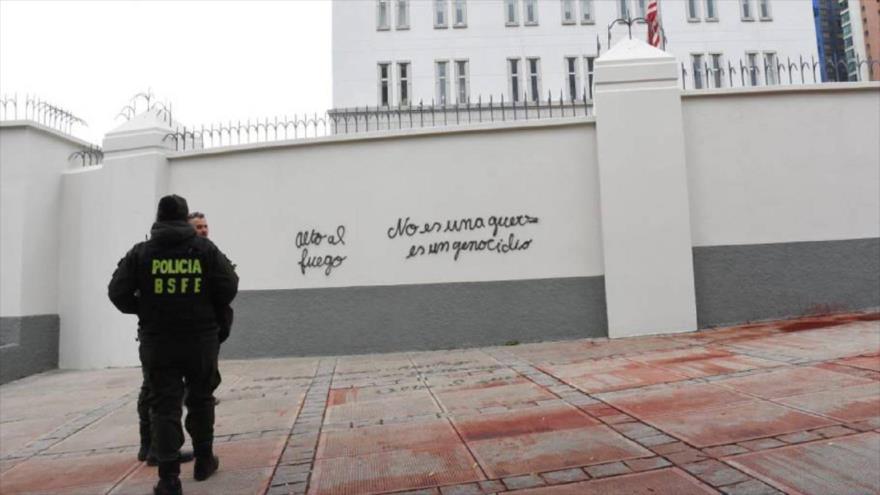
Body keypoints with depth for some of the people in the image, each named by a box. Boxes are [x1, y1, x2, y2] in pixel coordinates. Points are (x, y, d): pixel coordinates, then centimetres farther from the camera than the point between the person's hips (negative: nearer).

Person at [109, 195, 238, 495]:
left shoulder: (141, 252, 0)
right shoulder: (206, 249, -1)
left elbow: (117, 292, -2)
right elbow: (229, 288, -4)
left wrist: (143, 311, 14)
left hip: (157, 342, 0)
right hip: (201, 340, 1)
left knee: (164, 407, 5)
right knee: (200, 400, 17)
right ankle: (203, 461, 30)